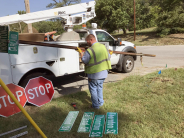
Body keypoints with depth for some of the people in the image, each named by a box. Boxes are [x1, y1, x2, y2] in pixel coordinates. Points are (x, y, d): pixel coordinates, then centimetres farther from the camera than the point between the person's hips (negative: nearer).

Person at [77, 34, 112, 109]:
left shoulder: (90, 50, -20)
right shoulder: (103, 47, 2)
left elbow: (84, 61, -9)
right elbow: (108, 57, 11)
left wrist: (81, 53, 6)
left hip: (94, 74, -7)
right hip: (104, 73, 7)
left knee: (93, 89, 11)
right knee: (99, 87, 23)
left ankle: (96, 105, 21)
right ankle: (100, 102, 34)